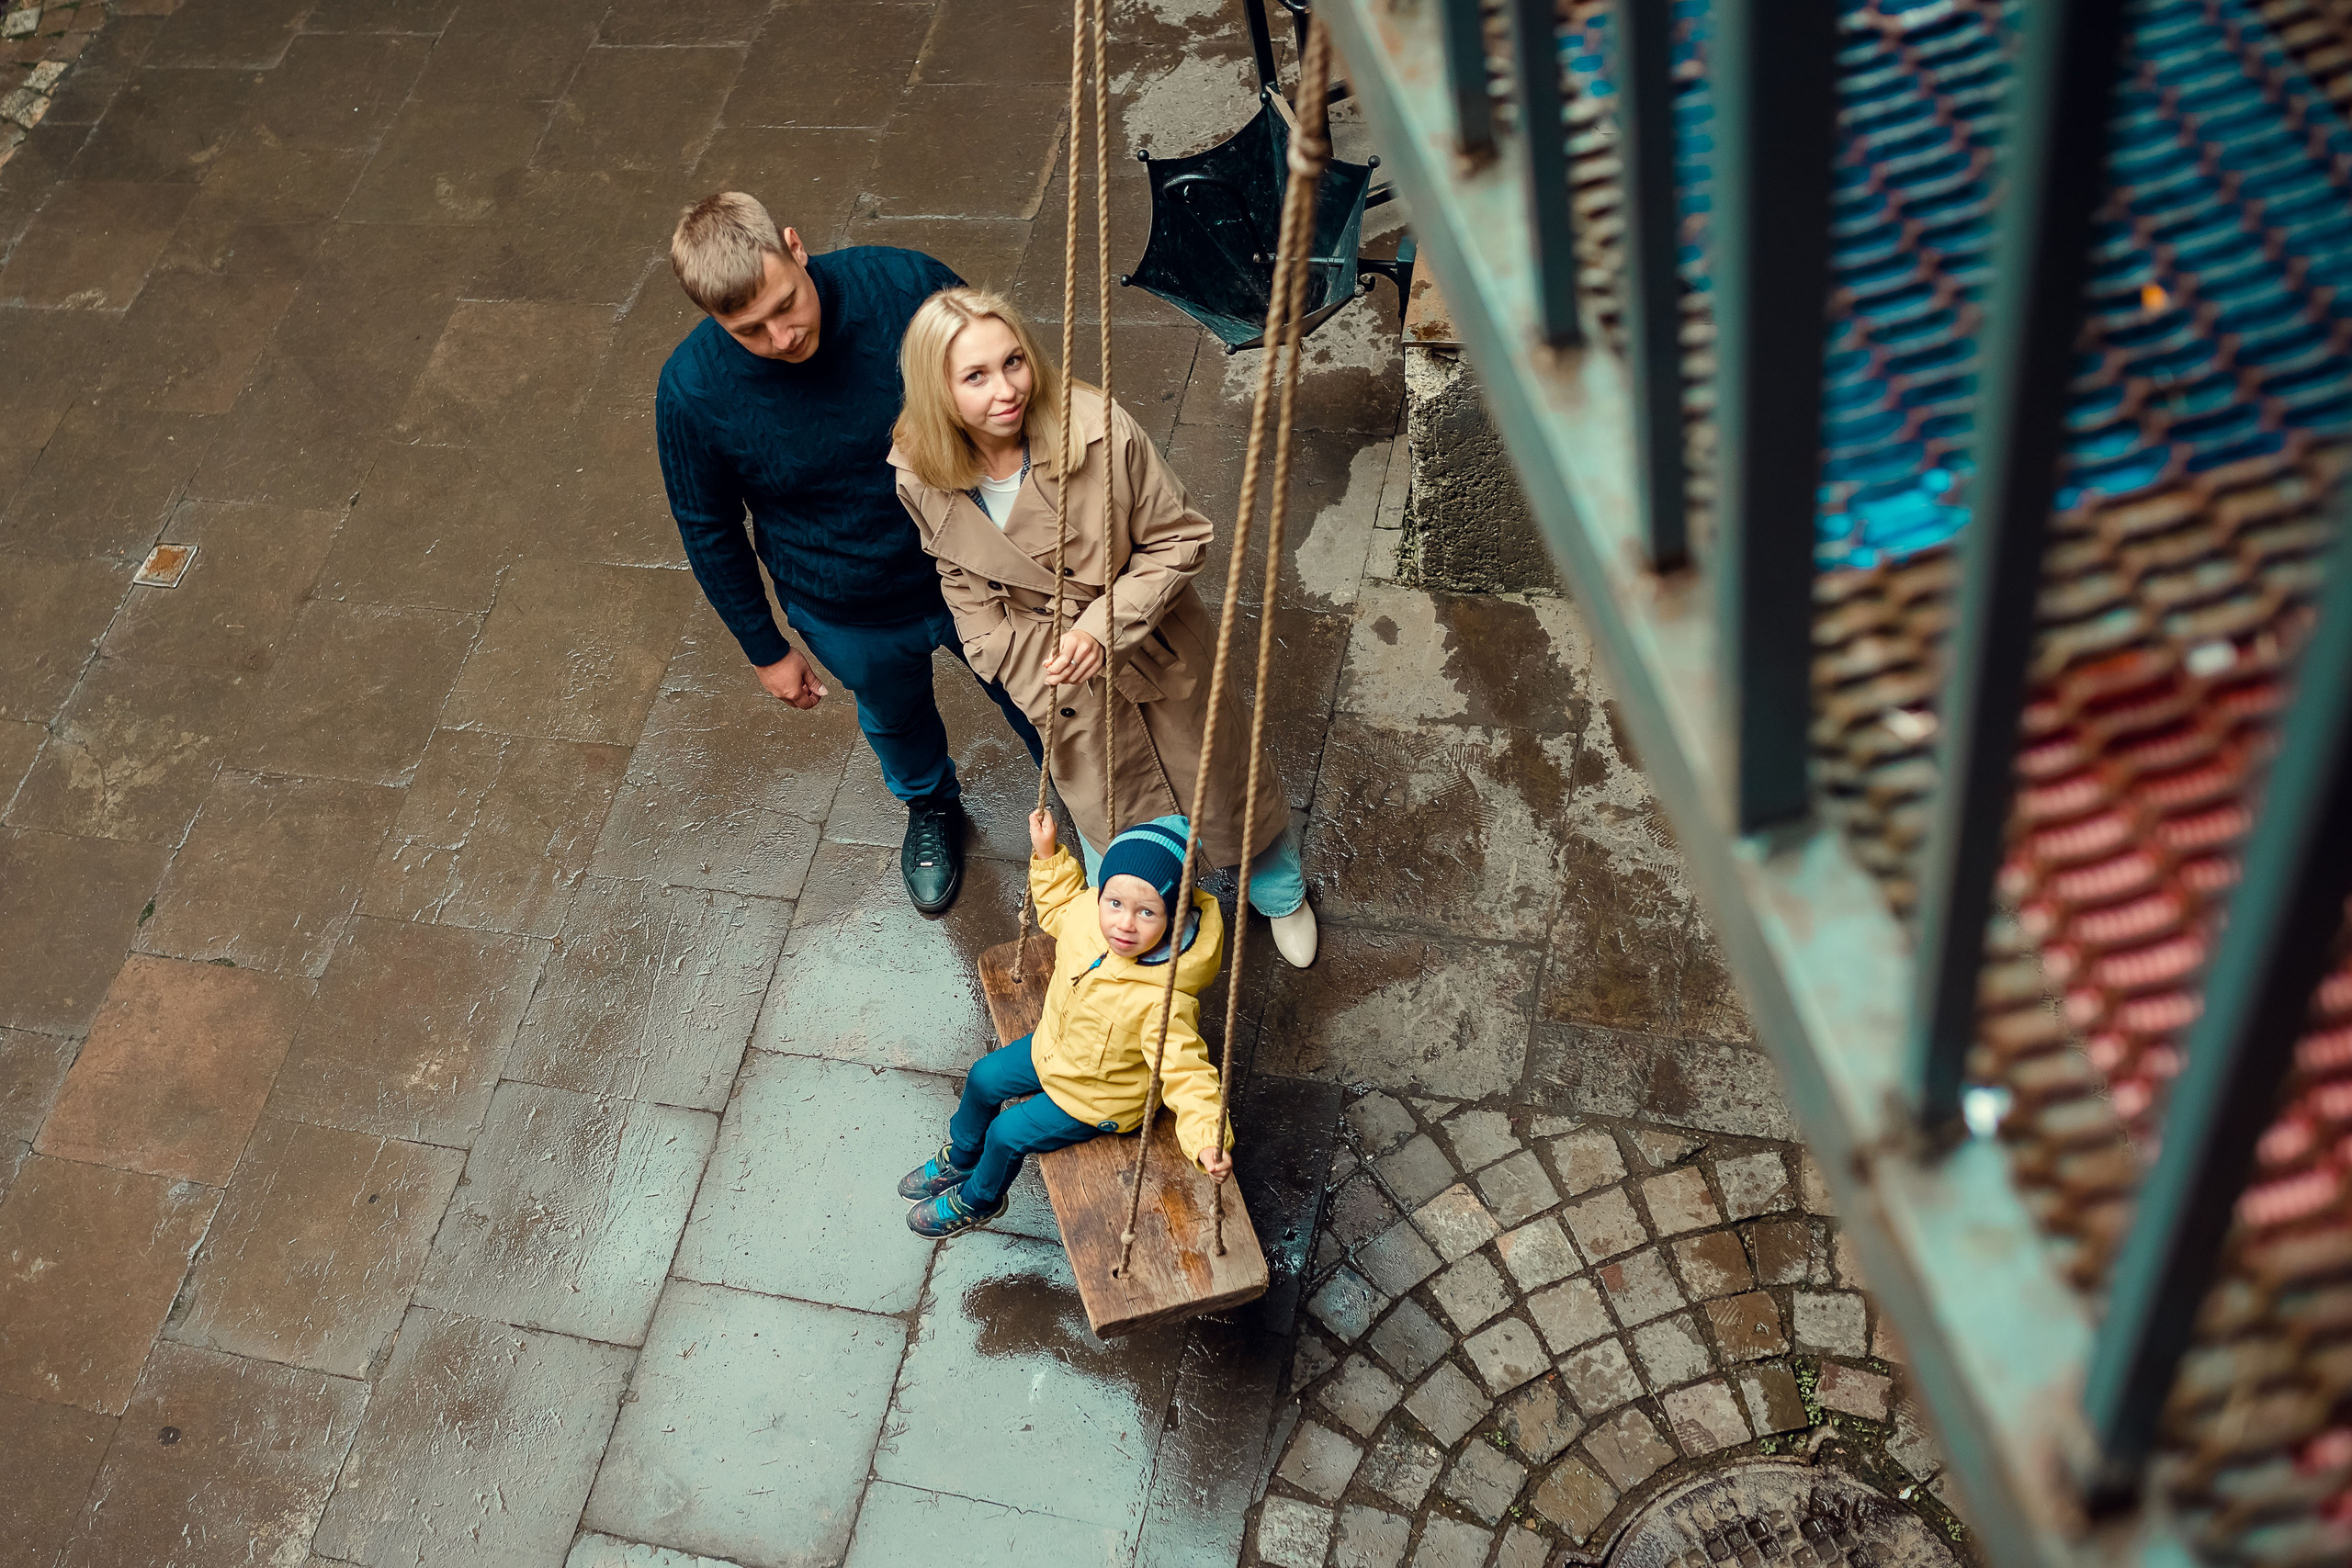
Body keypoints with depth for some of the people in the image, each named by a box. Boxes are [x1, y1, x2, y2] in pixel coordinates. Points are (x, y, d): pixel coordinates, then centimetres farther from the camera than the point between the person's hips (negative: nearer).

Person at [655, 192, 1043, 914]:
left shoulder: (905, 284, -30)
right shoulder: (692, 392, -28)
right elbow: (709, 531, -9)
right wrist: (765, 648, 0)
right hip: (853, 620, 1)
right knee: (896, 720, 31)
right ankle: (930, 806, 66)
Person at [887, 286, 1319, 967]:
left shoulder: (1100, 431, -31)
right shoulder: (925, 479, -21)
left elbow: (1178, 540, -19)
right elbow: (969, 591, -3)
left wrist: (1106, 627, -29)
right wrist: (1034, 682, -8)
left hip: (1155, 650, -1)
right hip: (1066, 683, 2)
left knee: (1224, 784, 21)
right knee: (1106, 812, 23)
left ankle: (1279, 894, 54)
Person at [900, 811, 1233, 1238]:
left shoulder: (1162, 1001, -44)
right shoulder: (1089, 914, -24)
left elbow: (1184, 1070, -41)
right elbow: (1059, 909, 3)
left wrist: (1207, 1139, -54)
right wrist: (1047, 854, -4)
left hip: (1097, 1097, -7)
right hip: (1055, 1047, 7)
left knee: (1007, 1134, 2)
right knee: (983, 1078, 20)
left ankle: (977, 1200, 38)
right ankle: (959, 1159, 53)